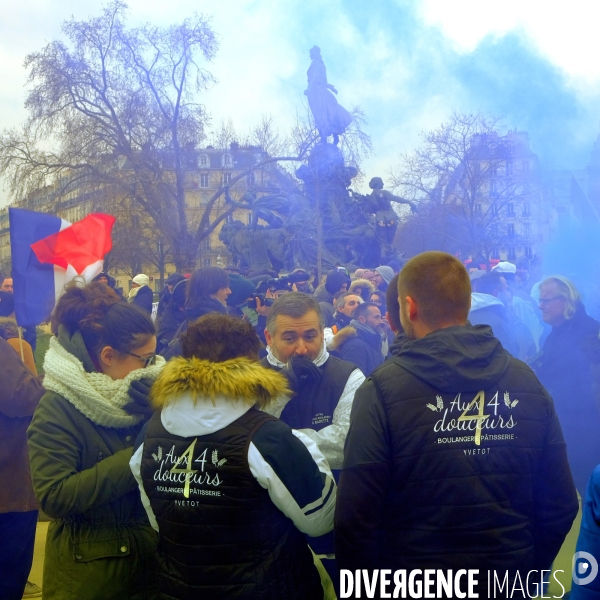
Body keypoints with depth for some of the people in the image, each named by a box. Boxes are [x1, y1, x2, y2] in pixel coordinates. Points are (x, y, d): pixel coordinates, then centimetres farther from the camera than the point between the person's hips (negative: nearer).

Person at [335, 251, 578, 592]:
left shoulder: (383, 389, -17)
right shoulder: (528, 383, -6)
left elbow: (357, 515, -17)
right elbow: (560, 505, 0)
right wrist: (526, 569, 14)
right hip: (507, 582, 4)